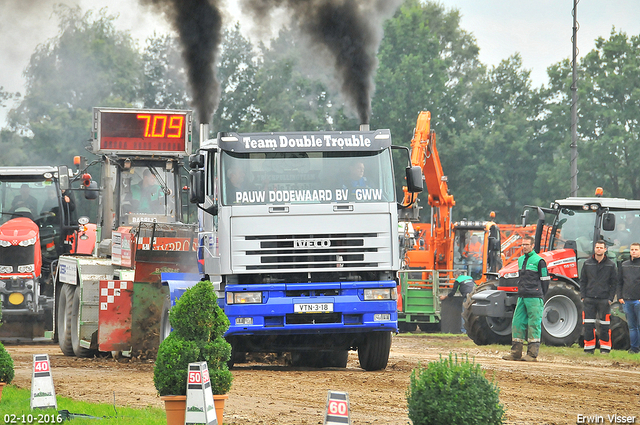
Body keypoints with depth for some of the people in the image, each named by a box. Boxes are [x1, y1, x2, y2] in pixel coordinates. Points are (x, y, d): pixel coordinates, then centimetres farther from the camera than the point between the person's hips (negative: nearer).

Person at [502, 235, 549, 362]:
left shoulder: (538, 261, -5)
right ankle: (516, 352, 9)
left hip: (534, 298, -7)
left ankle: (532, 354, -4)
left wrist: (540, 296, -2)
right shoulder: (520, 260, 16)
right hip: (522, 297, 7)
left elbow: (545, 280, -3)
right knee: (517, 322, 4)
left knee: (534, 324, -5)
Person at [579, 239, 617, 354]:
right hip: (589, 299, 1)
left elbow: (614, 283, 6)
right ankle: (589, 348, 7)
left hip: (604, 300, -1)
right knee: (588, 325, -1)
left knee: (605, 325, 1)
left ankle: (605, 348, 9)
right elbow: (582, 281, 11)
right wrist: (583, 296, 1)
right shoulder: (587, 263, 9)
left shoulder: (610, 265, 5)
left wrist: (610, 298, -3)